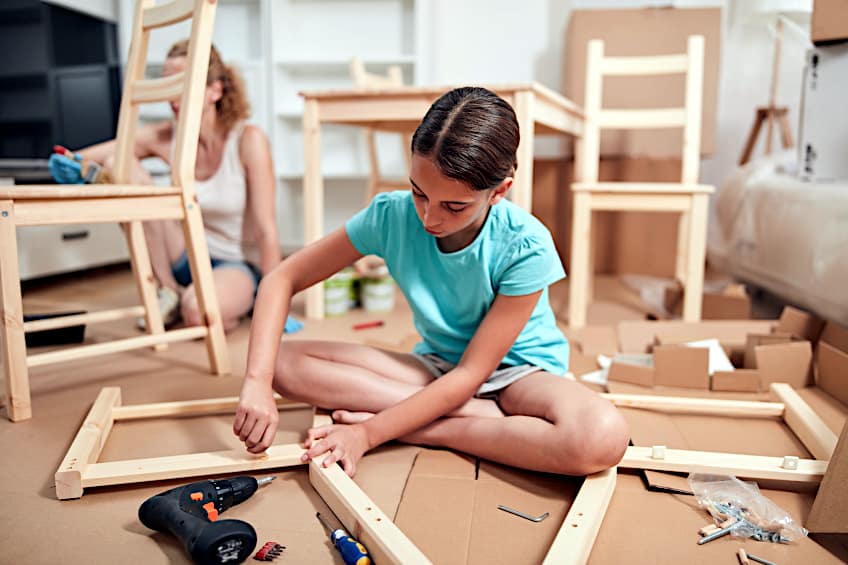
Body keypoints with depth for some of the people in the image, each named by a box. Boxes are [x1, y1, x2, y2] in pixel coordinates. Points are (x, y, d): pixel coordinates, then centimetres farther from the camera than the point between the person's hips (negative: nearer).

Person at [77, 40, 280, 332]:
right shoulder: (164, 137, -6)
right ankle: (169, 290, 0)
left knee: (199, 310, -39)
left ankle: (241, 302, 1)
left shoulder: (248, 140, -18)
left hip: (240, 264, -5)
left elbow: (266, 230, -18)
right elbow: (89, 158, 0)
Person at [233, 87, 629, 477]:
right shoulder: (391, 215, -18)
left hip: (517, 371, -3)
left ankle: (421, 430, -18)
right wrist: (257, 381, -25)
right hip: (437, 366, 4)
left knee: (603, 435, -36)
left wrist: (368, 433, -26)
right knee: (284, 361, -17)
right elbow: (282, 280, -11)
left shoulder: (525, 248, -26)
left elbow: (470, 375, -22)